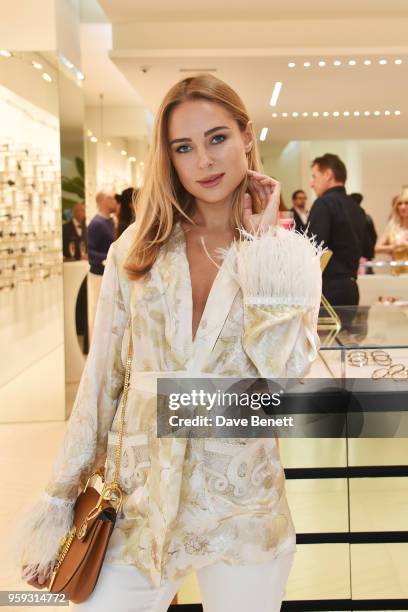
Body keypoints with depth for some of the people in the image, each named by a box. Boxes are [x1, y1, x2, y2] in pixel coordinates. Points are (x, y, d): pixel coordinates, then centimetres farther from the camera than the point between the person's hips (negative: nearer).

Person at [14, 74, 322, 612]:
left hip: (242, 510, -1)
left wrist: (261, 242, -14)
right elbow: (101, 379, 3)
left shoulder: (291, 254, -3)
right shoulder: (136, 249, 0)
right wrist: (61, 499, 5)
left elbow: (285, 370, -20)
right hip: (140, 504, 1)